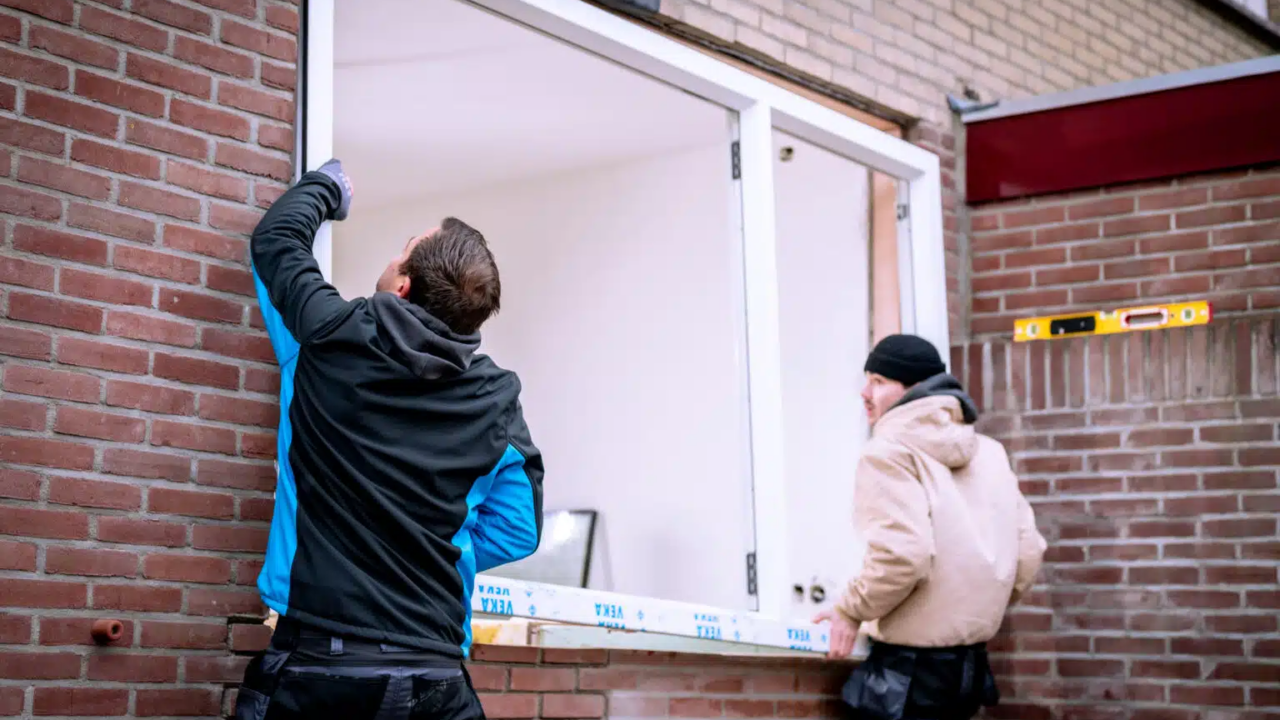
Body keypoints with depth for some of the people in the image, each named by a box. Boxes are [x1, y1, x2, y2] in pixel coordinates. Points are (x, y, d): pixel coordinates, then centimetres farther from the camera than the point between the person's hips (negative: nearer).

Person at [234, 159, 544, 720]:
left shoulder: (334, 338, -5)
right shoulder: (497, 399, 0)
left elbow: (276, 238, 15)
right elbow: (516, 531, 8)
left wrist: (327, 184, 33)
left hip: (317, 667, -2)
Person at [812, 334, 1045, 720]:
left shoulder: (889, 452, -11)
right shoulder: (989, 453, 13)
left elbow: (901, 554, -24)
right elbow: (1028, 551, 11)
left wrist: (849, 611, -9)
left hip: (909, 669, -8)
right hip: (968, 663, 8)